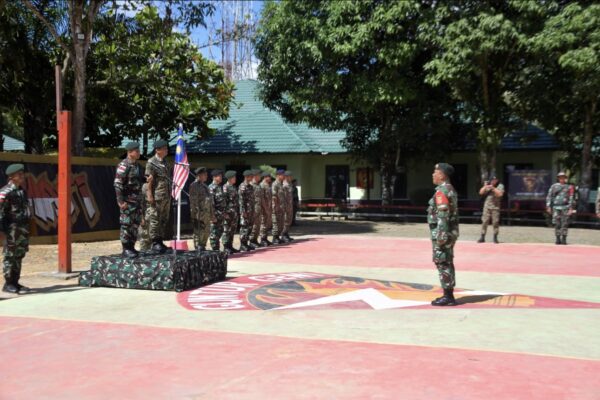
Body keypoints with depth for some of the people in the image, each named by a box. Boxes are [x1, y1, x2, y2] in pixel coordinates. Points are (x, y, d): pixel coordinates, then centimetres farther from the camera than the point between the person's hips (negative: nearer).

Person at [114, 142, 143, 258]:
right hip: (128, 201, -8)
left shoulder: (137, 165, 13)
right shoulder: (123, 165, -13)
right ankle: (126, 250, 0)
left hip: (137, 200, 8)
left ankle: (131, 247, 19)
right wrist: (121, 201, -20)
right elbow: (117, 184, -16)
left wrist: (140, 199, 14)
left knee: (135, 224, 11)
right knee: (126, 225, -4)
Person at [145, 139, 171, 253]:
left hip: (166, 196, 8)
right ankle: (155, 243, -2)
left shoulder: (165, 162, 17)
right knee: (154, 220, -5)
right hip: (157, 196, -8)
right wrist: (150, 195, -17)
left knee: (164, 220, 11)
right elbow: (149, 180, -12)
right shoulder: (151, 162, -7)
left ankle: (160, 242, 18)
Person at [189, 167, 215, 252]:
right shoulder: (194, 185, -8)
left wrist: (212, 214, 20)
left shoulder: (205, 186, 20)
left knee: (206, 231, 12)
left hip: (207, 214, 9)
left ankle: (202, 247, 22)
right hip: (199, 214, -9)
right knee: (199, 232, -6)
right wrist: (195, 214, -20)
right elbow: (193, 201, -14)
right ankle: (198, 249, -2)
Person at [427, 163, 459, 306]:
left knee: (442, 264, -6)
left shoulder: (441, 191, -16)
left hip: (442, 233, -10)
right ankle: (449, 295, 19)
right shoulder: (450, 189, 15)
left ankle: (447, 297, -3)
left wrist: (441, 235, -24)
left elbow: (443, 215, -23)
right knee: (447, 263, 13)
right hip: (450, 231, 10)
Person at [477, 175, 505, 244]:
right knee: (484, 221, 1)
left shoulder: (500, 186, 0)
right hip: (487, 206, 3)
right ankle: (482, 237, 5)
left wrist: (493, 188, -19)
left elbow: (500, 194, -16)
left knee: (495, 222, -3)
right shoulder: (487, 185, 11)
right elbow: (481, 192, 5)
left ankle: (495, 238, 7)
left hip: (496, 207, -3)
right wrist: (485, 186, -8)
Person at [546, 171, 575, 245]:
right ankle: (558, 239, 6)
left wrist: (571, 208, -4)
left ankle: (564, 239, 2)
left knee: (565, 224, -3)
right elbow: (549, 197, 8)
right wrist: (548, 206, 1)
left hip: (565, 207, -1)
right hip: (556, 208, 1)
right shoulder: (554, 186, 10)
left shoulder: (569, 187, 8)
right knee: (557, 224, -1)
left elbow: (571, 198, 5)